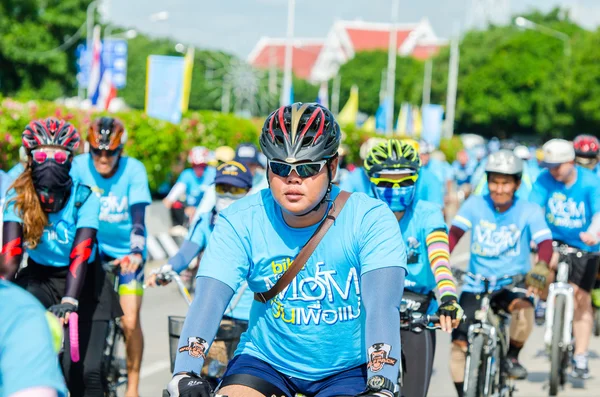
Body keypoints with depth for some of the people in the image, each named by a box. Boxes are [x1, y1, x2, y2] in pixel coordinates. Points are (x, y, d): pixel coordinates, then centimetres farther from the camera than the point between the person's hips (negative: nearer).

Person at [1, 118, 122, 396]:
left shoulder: (84, 197, -19)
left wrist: (69, 300, -45)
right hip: (40, 277, 2)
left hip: (81, 282, -2)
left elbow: (80, 255, -29)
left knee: (83, 371, -14)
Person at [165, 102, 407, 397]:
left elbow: (381, 306, -27)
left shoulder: (371, 221, -16)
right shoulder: (240, 223, -12)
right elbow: (208, 300, -22)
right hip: (267, 360, 1)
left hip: (348, 370, -1)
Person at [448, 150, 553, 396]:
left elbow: (545, 242, -18)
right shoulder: (474, 205, -3)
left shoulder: (529, 212, -6)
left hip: (512, 285, -1)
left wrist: (540, 268, -40)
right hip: (475, 286, 1)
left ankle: (512, 357, -7)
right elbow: (454, 234, -14)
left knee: (524, 308, -34)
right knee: (459, 344, -9)